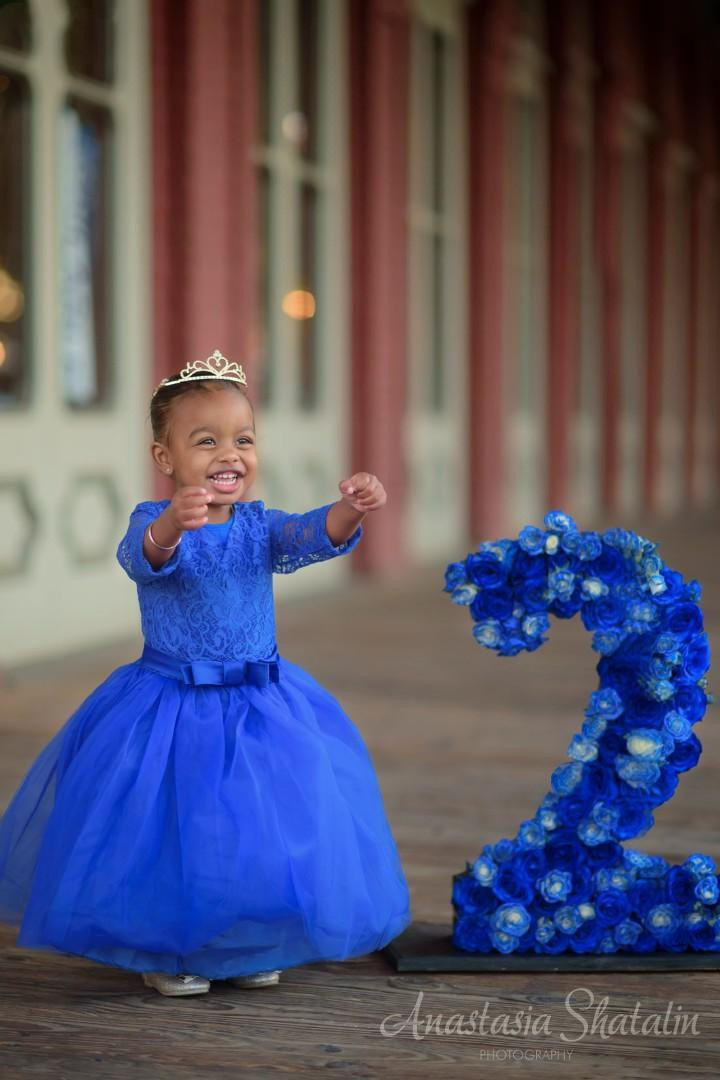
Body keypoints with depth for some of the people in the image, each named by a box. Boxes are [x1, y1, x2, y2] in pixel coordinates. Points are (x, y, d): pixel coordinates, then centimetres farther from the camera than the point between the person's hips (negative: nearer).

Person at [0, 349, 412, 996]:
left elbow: (313, 536, -18)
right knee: (169, 829, 3)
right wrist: (171, 525, -57)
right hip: (170, 704, -3)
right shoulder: (153, 523, -11)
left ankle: (250, 947, 29)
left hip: (261, 708, 3)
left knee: (265, 832, 8)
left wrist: (352, 510, -41)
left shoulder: (259, 524, 0)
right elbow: (143, 555, -34)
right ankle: (165, 950, 24)